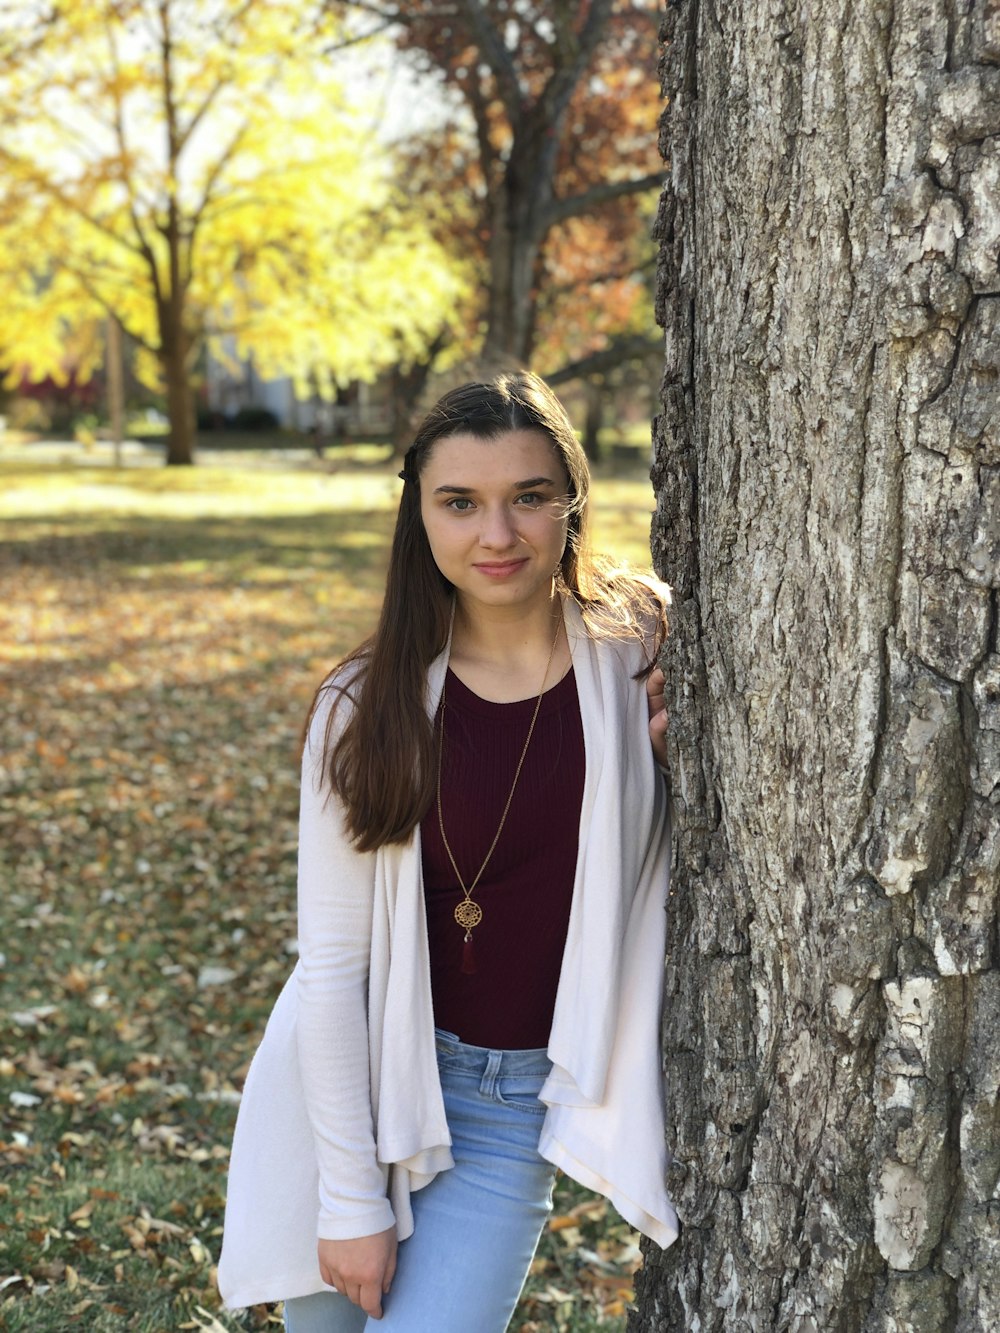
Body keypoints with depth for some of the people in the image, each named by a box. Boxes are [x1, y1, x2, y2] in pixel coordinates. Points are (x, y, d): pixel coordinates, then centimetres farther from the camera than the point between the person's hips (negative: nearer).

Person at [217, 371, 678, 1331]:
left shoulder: (644, 653, -8)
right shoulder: (365, 709, -9)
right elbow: (332, 963, -8)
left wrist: (685, 759, -17)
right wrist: (351, 1199, -8)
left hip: (518, 1103, 0)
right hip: (357, 1080, 1)